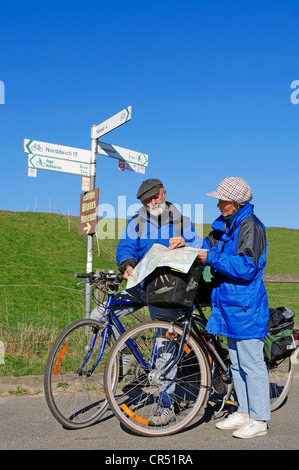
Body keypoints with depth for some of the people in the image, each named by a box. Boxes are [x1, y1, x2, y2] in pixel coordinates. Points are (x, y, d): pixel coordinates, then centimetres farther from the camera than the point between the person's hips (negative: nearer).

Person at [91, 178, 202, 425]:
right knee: (98, 316, -10)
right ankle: (126, 351, 13)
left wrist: (185, 244, -22)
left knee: (165, 345, -6)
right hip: (140, 286, 3)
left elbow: (199, 252, 1)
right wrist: (127, 265, -27)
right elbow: (125, 247, -5)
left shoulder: (182, 222, 7)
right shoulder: (137, 222, 9)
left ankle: (166, 406, 6)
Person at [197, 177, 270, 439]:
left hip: (245, 306, -9)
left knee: (251, 363, -1)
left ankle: (259, 420, 10)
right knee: (237, 363, 16)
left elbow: (246, 268, -23)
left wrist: (212, 258, -21)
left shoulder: (250, 225, -16)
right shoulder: (225, 224, 12)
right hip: (229, 302, 9)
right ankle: (244, 413, 29)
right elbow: (210, 245, 19)